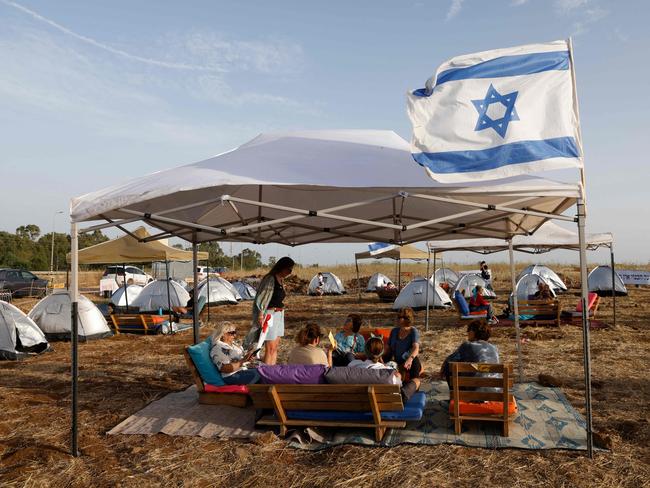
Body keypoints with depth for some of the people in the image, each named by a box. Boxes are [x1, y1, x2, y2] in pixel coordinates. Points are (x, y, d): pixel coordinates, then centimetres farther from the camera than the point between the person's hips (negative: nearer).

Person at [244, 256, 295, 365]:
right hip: (270, 314, -9)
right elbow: (261, 299, -16)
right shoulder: (270, 279, -14)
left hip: (279, 314, 9)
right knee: (270, 348, -5)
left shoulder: (281, 280, 12)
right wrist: (261, 316, -19)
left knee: (275, 347, 11)